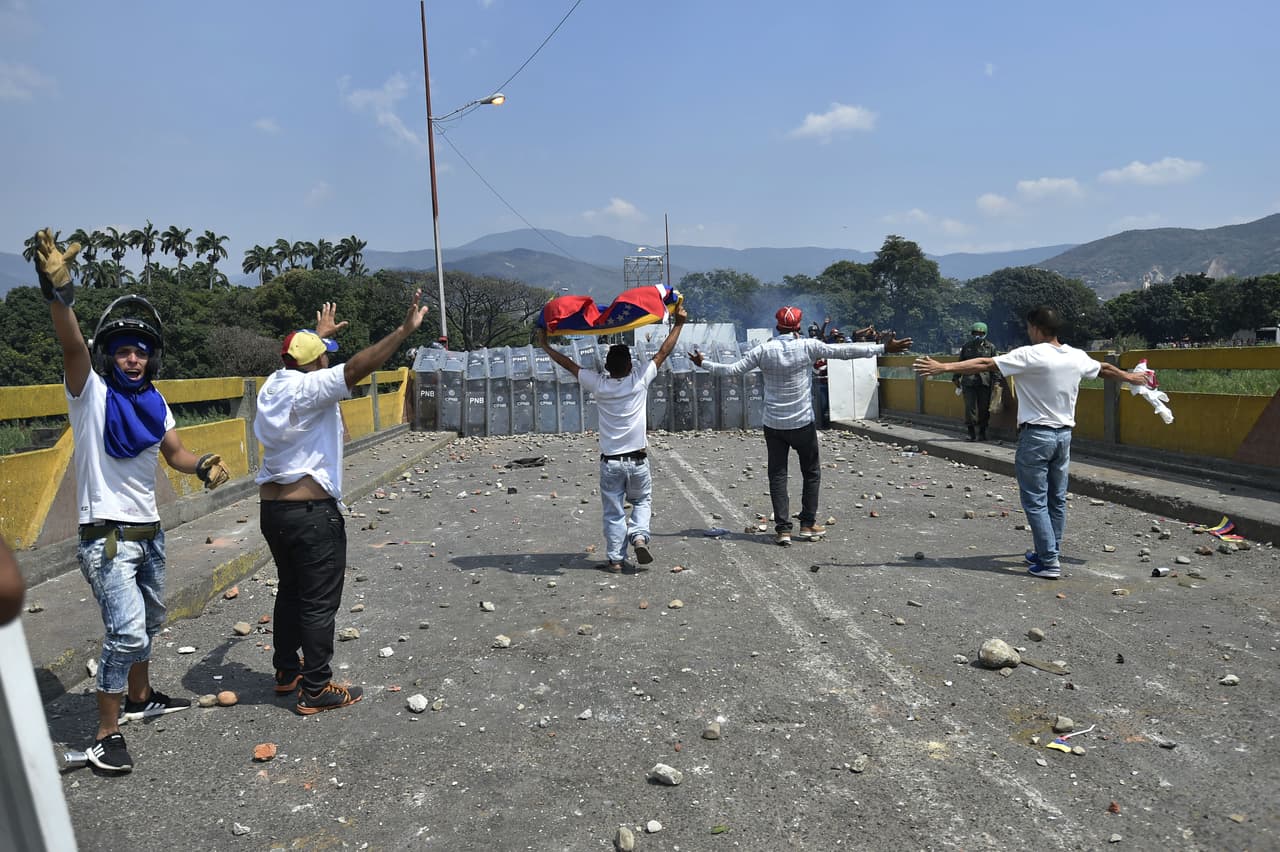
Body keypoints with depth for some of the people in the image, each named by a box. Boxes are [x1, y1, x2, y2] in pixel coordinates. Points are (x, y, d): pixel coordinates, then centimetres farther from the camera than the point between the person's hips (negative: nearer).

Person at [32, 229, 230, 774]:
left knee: (149, 623, 21)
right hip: (107, 539, -8)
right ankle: (106, 735, -1)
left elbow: (173, 452, 13)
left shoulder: (153, 403, 7)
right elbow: (72, 346, -30)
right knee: (127, 632, -14)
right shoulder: (91, 392, -12)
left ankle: (140, 697, 42)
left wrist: (202, 467, -9)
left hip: (149, 533, 8)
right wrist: (59, 292, -47)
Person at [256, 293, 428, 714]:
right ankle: (315, 690, 8)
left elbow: (297, 361, 30)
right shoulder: (309, 389, -16)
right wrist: (404, 330, -29)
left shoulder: (273, 385, 9)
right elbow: (356, 368, -28)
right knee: (319, 601, 1)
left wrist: (319, 334, 47)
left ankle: (287, 672, 34)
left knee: (290, 592, 21)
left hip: (272, 509, 9)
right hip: (312, 513, -9)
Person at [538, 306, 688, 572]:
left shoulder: (599, 385, -7)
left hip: (610, 462, 0)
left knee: (613, 512, 9)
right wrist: (678, 324, 13)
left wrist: (545, 345, 17)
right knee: (642, 501, 20)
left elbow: (569, 364, 5)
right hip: (637, 460, 0)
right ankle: (639, 535, -4)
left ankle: (615, 558, 9)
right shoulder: (640, 381, -7)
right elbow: (664, 352, 2)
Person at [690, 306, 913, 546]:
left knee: (777, 476, 6)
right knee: (812, 474, 14)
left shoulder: (764, 350, -5)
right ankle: (808, 525, 16)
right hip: (802, 423, -1)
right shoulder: (807, 346, -9)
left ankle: (783, 529, 2)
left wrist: (703, 363, 12)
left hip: (773, 425, 1)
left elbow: (733, 369, -2)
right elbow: (843, 351, -9)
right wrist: (883, 348, -4)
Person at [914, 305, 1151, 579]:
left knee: (1035, 500, 0)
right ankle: (1050, 553, 26)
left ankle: (1049, 562, -1)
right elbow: (1105, 368, 25)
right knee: (1057, 499, 15)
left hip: (1036, 435, -7)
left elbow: (984, 364, -19)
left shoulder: (1030, 355, -15)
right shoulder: (1077, 357, 5)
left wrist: (943, 367, -17)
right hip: (1064, 434, 7)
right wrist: (1130, 377, 45)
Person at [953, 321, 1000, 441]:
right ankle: (972, 433, 3)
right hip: (969, 381, 0)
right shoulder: (966, 347, 11)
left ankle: (982, 433, 14)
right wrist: (957, 378, 15)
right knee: (970, 408, -4)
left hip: (985, 381, 0)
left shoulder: (990, 347, 7)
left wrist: (996, 380, -2)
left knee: (984, 408, 3)